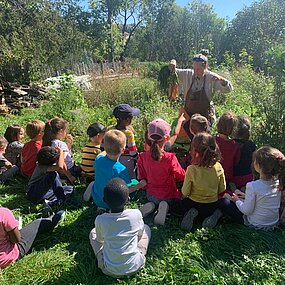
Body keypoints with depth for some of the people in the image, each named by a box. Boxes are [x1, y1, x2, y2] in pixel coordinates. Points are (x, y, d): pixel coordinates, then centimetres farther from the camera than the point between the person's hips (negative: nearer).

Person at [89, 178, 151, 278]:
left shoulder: (100, 220, -18)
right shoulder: (136, 214, -18)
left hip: (110, 270, 0)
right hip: (135, 267, 0)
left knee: (93, 232, 20)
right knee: (146, 228, 20)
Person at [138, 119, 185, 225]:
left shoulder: (142, 157, -15)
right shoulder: (170, 158, -26)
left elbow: (142, 178, -2)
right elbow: (182, 176, -10)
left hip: (151, 195, 4)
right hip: (169, 195, -4)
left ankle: (151, 206, 1)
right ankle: (165, 206, -5)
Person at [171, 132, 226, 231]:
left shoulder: (191, 169, -25)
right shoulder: (218, 167, -16)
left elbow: (185, 193, -15)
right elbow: (222, 189, -3)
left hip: (194, 203, -3)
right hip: (213, 206, 3)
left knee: (174, 208, 25)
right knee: (220, 208, 38)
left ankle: (191, 213, -4)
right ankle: (216, 214, 4)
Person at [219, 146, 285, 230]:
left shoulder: (252, 186, -31)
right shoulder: (278, 182, -12)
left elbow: (247, 211, -21)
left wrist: (237, 200, -3)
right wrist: (247, 196, 12)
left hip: (256, 225, -6)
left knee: (223, 202, 1)